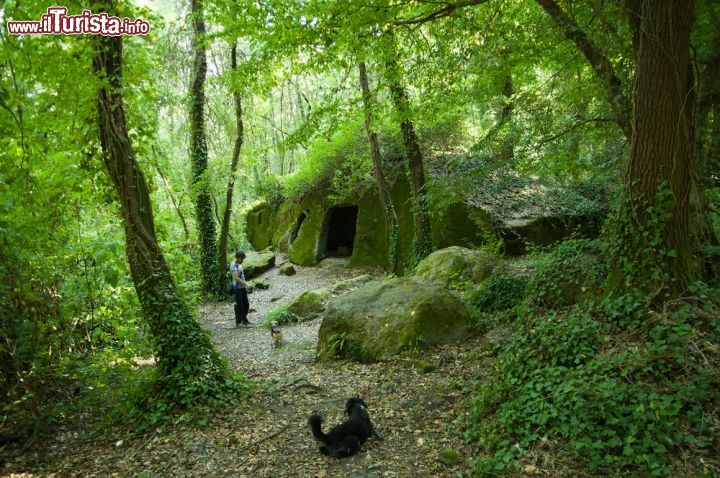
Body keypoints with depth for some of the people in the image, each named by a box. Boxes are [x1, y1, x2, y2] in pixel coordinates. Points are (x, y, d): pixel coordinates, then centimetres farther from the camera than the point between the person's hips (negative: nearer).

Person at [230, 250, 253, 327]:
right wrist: (246, 284, -23)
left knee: (246, 304, 14)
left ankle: (244, 320, 26)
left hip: (243, 287, 9)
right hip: (238, 288, -9)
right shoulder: (233, 266, -15)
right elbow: (236, 278, -24)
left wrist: (246, 285, 14)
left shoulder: (239, 265, 13)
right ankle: (238, 322, 7)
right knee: (239, 306, -2)